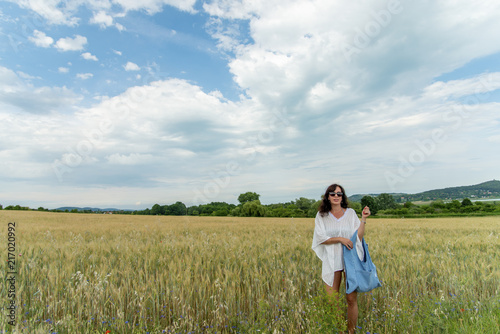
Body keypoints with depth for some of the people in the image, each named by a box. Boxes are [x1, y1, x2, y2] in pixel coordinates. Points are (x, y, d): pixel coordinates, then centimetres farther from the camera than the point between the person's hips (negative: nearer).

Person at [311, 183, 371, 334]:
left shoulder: (351, 213, 4)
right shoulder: (321, 215, 3)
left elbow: (358, 237, 0)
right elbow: (321, 238, -5)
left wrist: (363, 219, -10)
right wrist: (340, 238, -15)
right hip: (332, 262, 0)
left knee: (351, 299, 4)